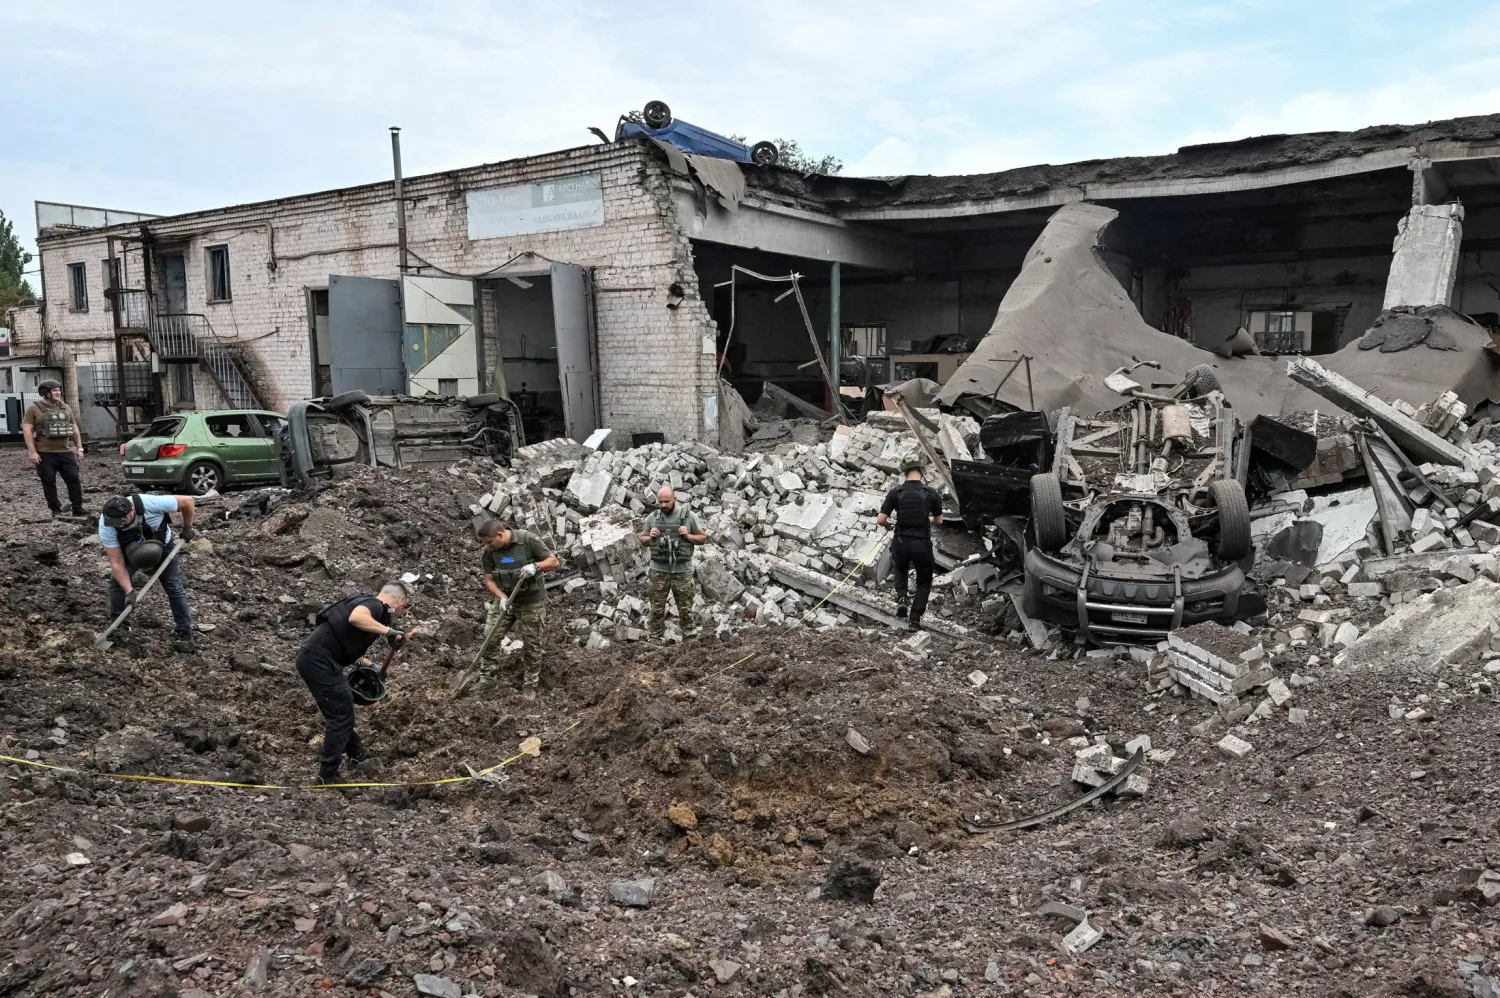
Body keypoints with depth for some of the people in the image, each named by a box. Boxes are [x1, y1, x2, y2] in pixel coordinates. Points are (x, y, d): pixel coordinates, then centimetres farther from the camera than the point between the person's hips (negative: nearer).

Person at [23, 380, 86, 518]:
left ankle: (78, 509, 5)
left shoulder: (65, 408, 13)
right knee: (49, 482, 2)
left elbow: (74, 428, 17)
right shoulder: (34, 408, -2)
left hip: (66, 452, 4)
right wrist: (32, 451, -14)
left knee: (74, 479, 0)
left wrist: (79, 448, 10)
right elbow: (27, 430, -7)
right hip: (45, 453, -4)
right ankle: (56, 510, 10)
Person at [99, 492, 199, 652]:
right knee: (116, 582, -13)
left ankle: (184, 633, 0)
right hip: (128, 550, 2)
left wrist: (187, 528, -15)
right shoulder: (105, 526, -33)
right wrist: (129, 591, -34)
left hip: (162, 546, -2)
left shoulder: (150, 503, -41)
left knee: (174, 587, -8)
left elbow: (187, 501, -27)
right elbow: (116, 562, -29)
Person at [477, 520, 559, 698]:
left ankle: (530, 684, 21)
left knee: (531, 644, 6)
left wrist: (535, 566, -31)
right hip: (505, 599, 3)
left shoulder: (529, 540, -20)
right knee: (490, 637, -1)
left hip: (531, 602, -3)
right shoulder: (489, 551, -9)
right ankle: (488, 675, 19)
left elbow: (554, 562, -12)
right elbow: (489, 580, -3)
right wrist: (502, 597, -20)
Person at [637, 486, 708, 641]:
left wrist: (688, 536, -13)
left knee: (685, 609, 5)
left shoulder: (689, 515, -2)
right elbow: (642, 539, 15)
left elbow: (702, 538, 5)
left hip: (682, 571, -2)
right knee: (657, 609, 6)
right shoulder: (652, 517, 4)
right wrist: (650, 537, -6)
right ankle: (655, 639, 15)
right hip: (658, 571, 2)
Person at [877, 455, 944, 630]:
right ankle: (915, 619, 9)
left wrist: (890, 524, 16)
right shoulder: (931, 494, -4)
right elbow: (939, 520, 10)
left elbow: (880, 520, -7)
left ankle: (901, 597, 8)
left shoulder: (895, 492, -5)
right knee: (924, 582, 19)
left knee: (900, 569, 33)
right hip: (923, 544, -1)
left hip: (901, 543, 1)